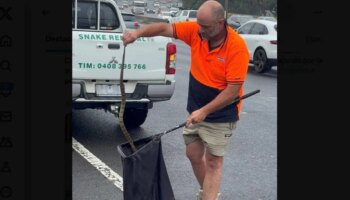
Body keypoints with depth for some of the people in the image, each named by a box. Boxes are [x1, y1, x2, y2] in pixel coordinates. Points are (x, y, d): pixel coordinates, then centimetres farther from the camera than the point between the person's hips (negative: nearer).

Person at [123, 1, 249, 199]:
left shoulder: (237, 47, -25)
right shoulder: (196, 31, -10)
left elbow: (233, 89, -25)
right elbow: (165, 28, -6)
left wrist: (205, 111, -26)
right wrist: (138, 33, -24)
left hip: (221, 114, -6)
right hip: (196, 110, 6)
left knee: (213, 162, 1)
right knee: (193, 155, 16)